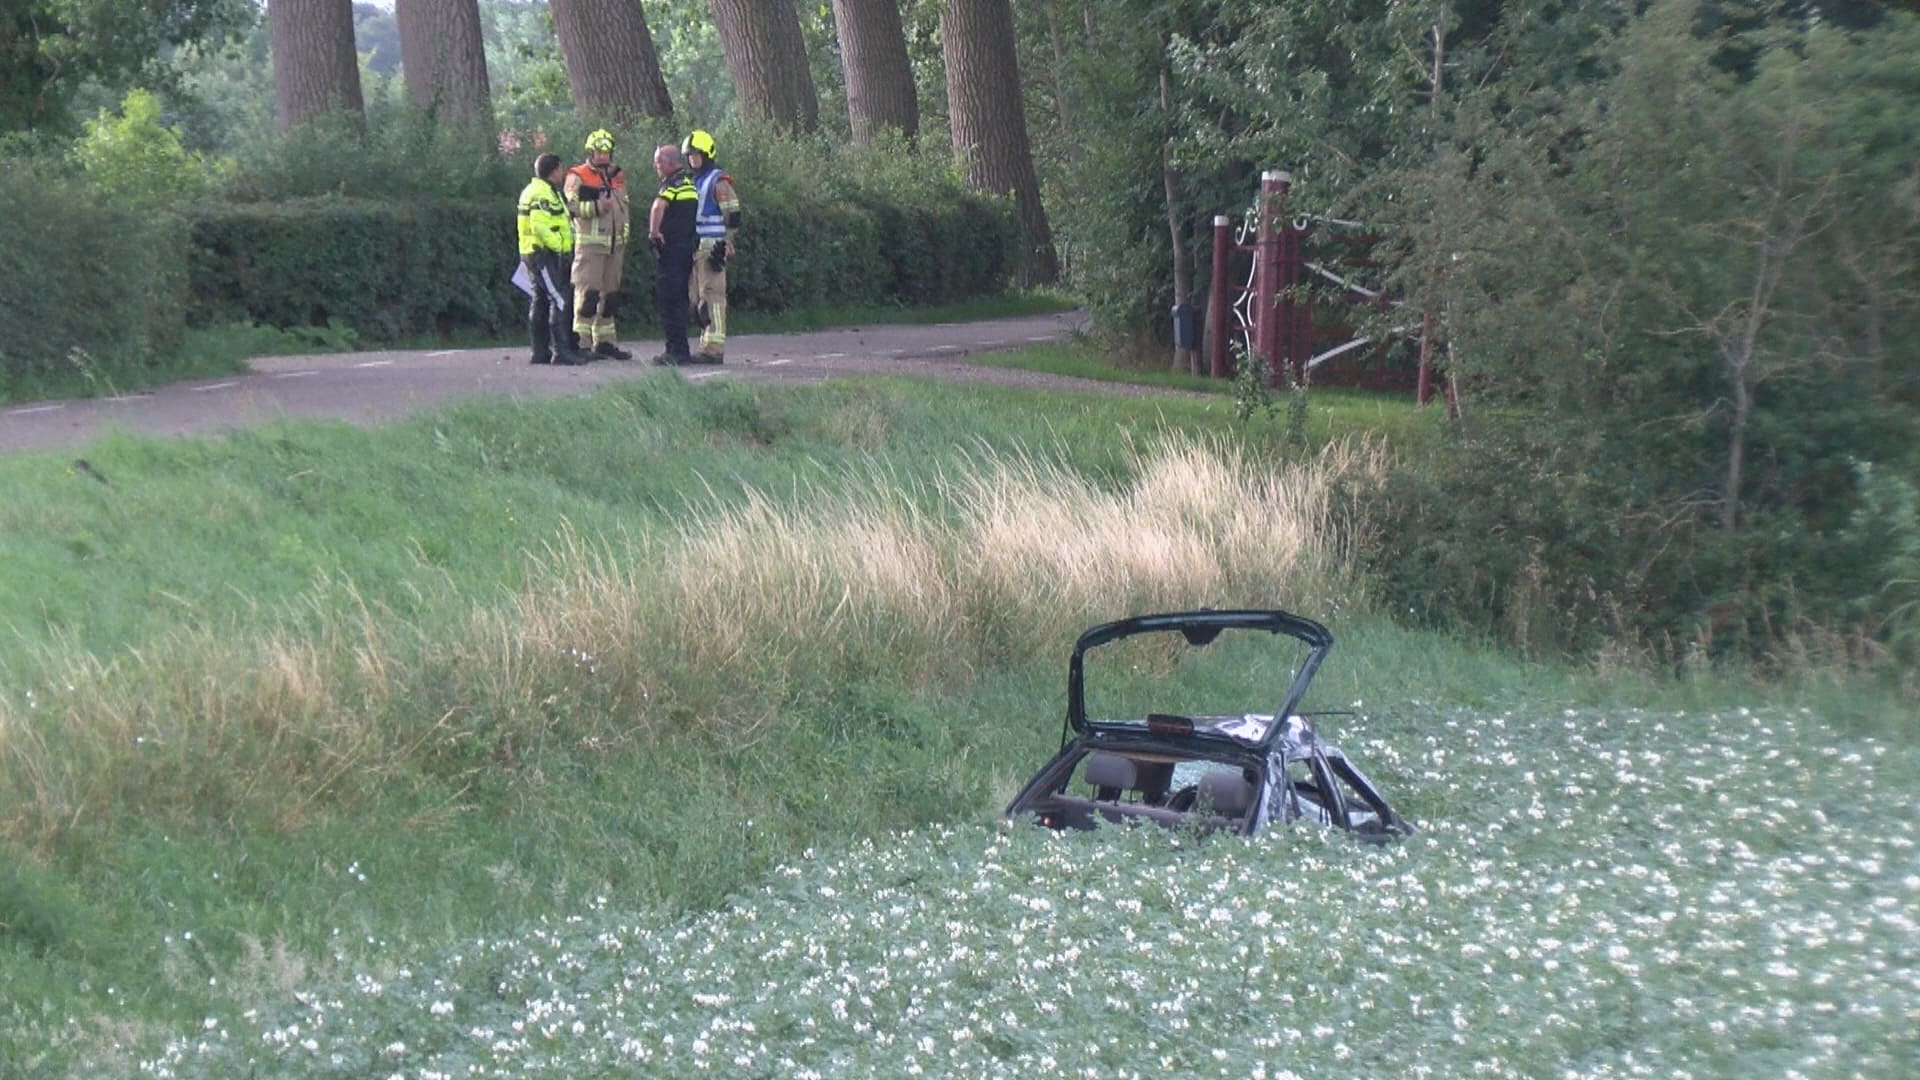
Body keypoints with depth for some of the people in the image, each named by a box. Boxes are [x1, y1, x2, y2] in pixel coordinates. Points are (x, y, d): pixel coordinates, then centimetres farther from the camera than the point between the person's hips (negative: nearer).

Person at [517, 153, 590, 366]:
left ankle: (540, 352, 16)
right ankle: (562, 351, -16)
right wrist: (559, 245, -17)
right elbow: (539, 226, -26)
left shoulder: (534, 191, 19)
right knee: (560, 300, -13)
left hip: (534, 254, 11)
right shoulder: (542, 194, -16)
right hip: (544, 254, -11)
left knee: (540, 301, 12)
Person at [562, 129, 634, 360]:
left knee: (610, 295, 10)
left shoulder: (617, 177, 19)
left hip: (614, 244, 7)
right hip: (589, 243, -7)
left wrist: (624, 238, 19)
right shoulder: (577, 177, -2)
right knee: (588, 292, -10)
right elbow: (570, 206, -12)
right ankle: (582, 343, -9)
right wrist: (596, 207, -23)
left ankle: (604, 341, 17)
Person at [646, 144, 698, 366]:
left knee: (669, 300, -6)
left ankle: (676, 351, -7)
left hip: (670, 248, -9)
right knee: (678, 300, 14)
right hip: (687, 246, 9)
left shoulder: (672, 183, -14)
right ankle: (680, 350, 18)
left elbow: (658, 206, -33)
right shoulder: (689, 182, 16)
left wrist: (654, 232, -21)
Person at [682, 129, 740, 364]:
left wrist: (724, 246, -15)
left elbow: (732, 218, -10)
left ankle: (714, 349, -14)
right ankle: (707, 344, 12)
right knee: (696, 299, 7)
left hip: (712, 247, -9)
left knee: (712, 297, -12)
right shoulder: (692, 181, 20)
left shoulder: (719, 182, -6)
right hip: (694, 248, 9)